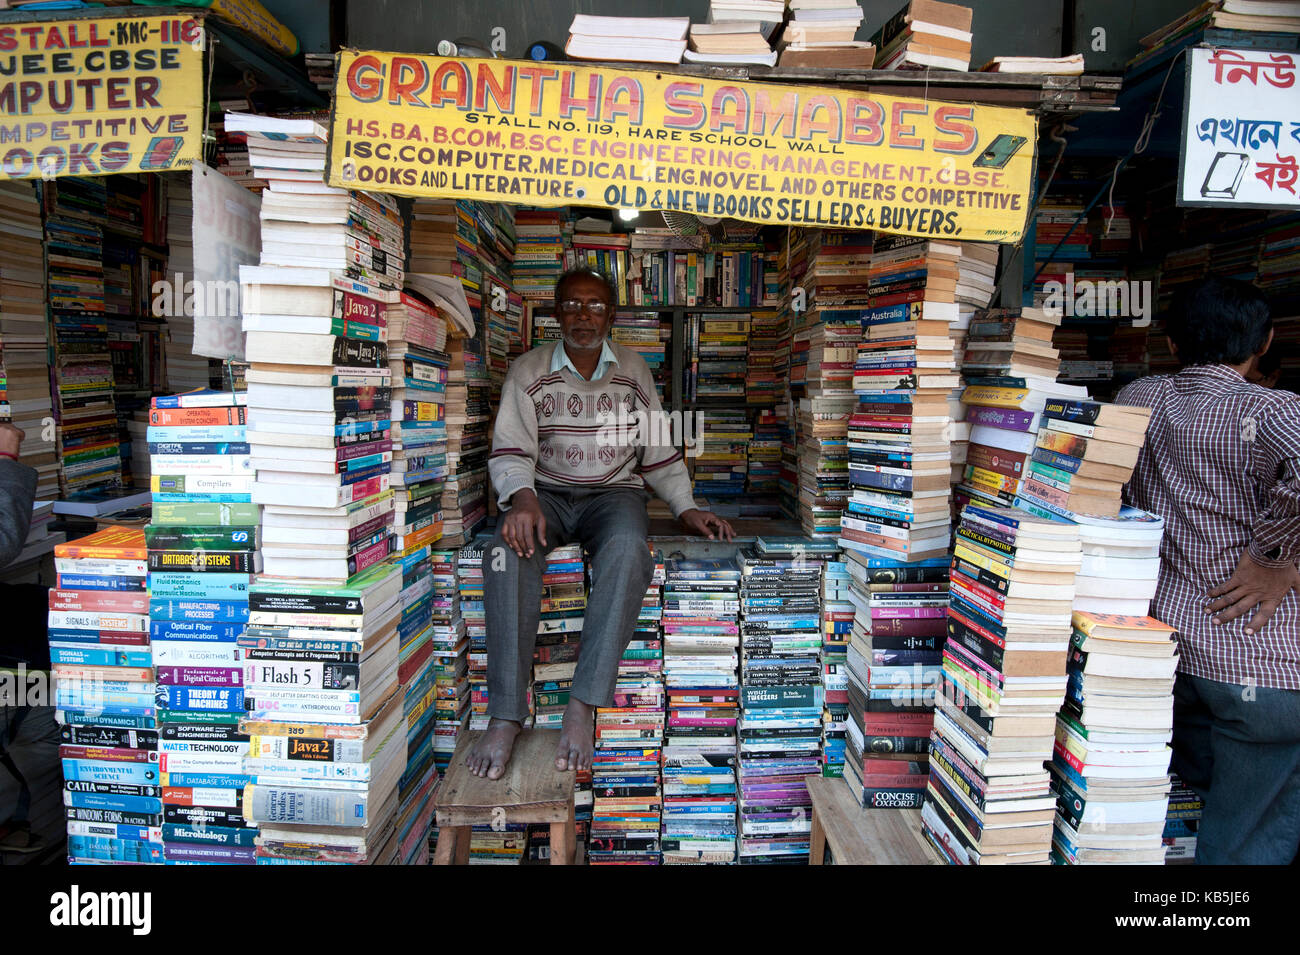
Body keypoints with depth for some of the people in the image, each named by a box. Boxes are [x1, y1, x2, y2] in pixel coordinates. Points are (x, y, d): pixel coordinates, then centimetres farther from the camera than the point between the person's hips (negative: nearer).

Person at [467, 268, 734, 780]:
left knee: (627, 550, -36)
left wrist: (686, 508, 3)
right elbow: (511, 450, -5)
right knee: (509, 551, -34)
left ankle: (582, 707, -35)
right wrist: (522, 499, -26)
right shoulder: (528, 371, 5)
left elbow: (659, 453, 14)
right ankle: (504, 717, -32)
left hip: (614, 492, 0)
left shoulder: (633, 370, 10)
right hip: (545, 492, 0)